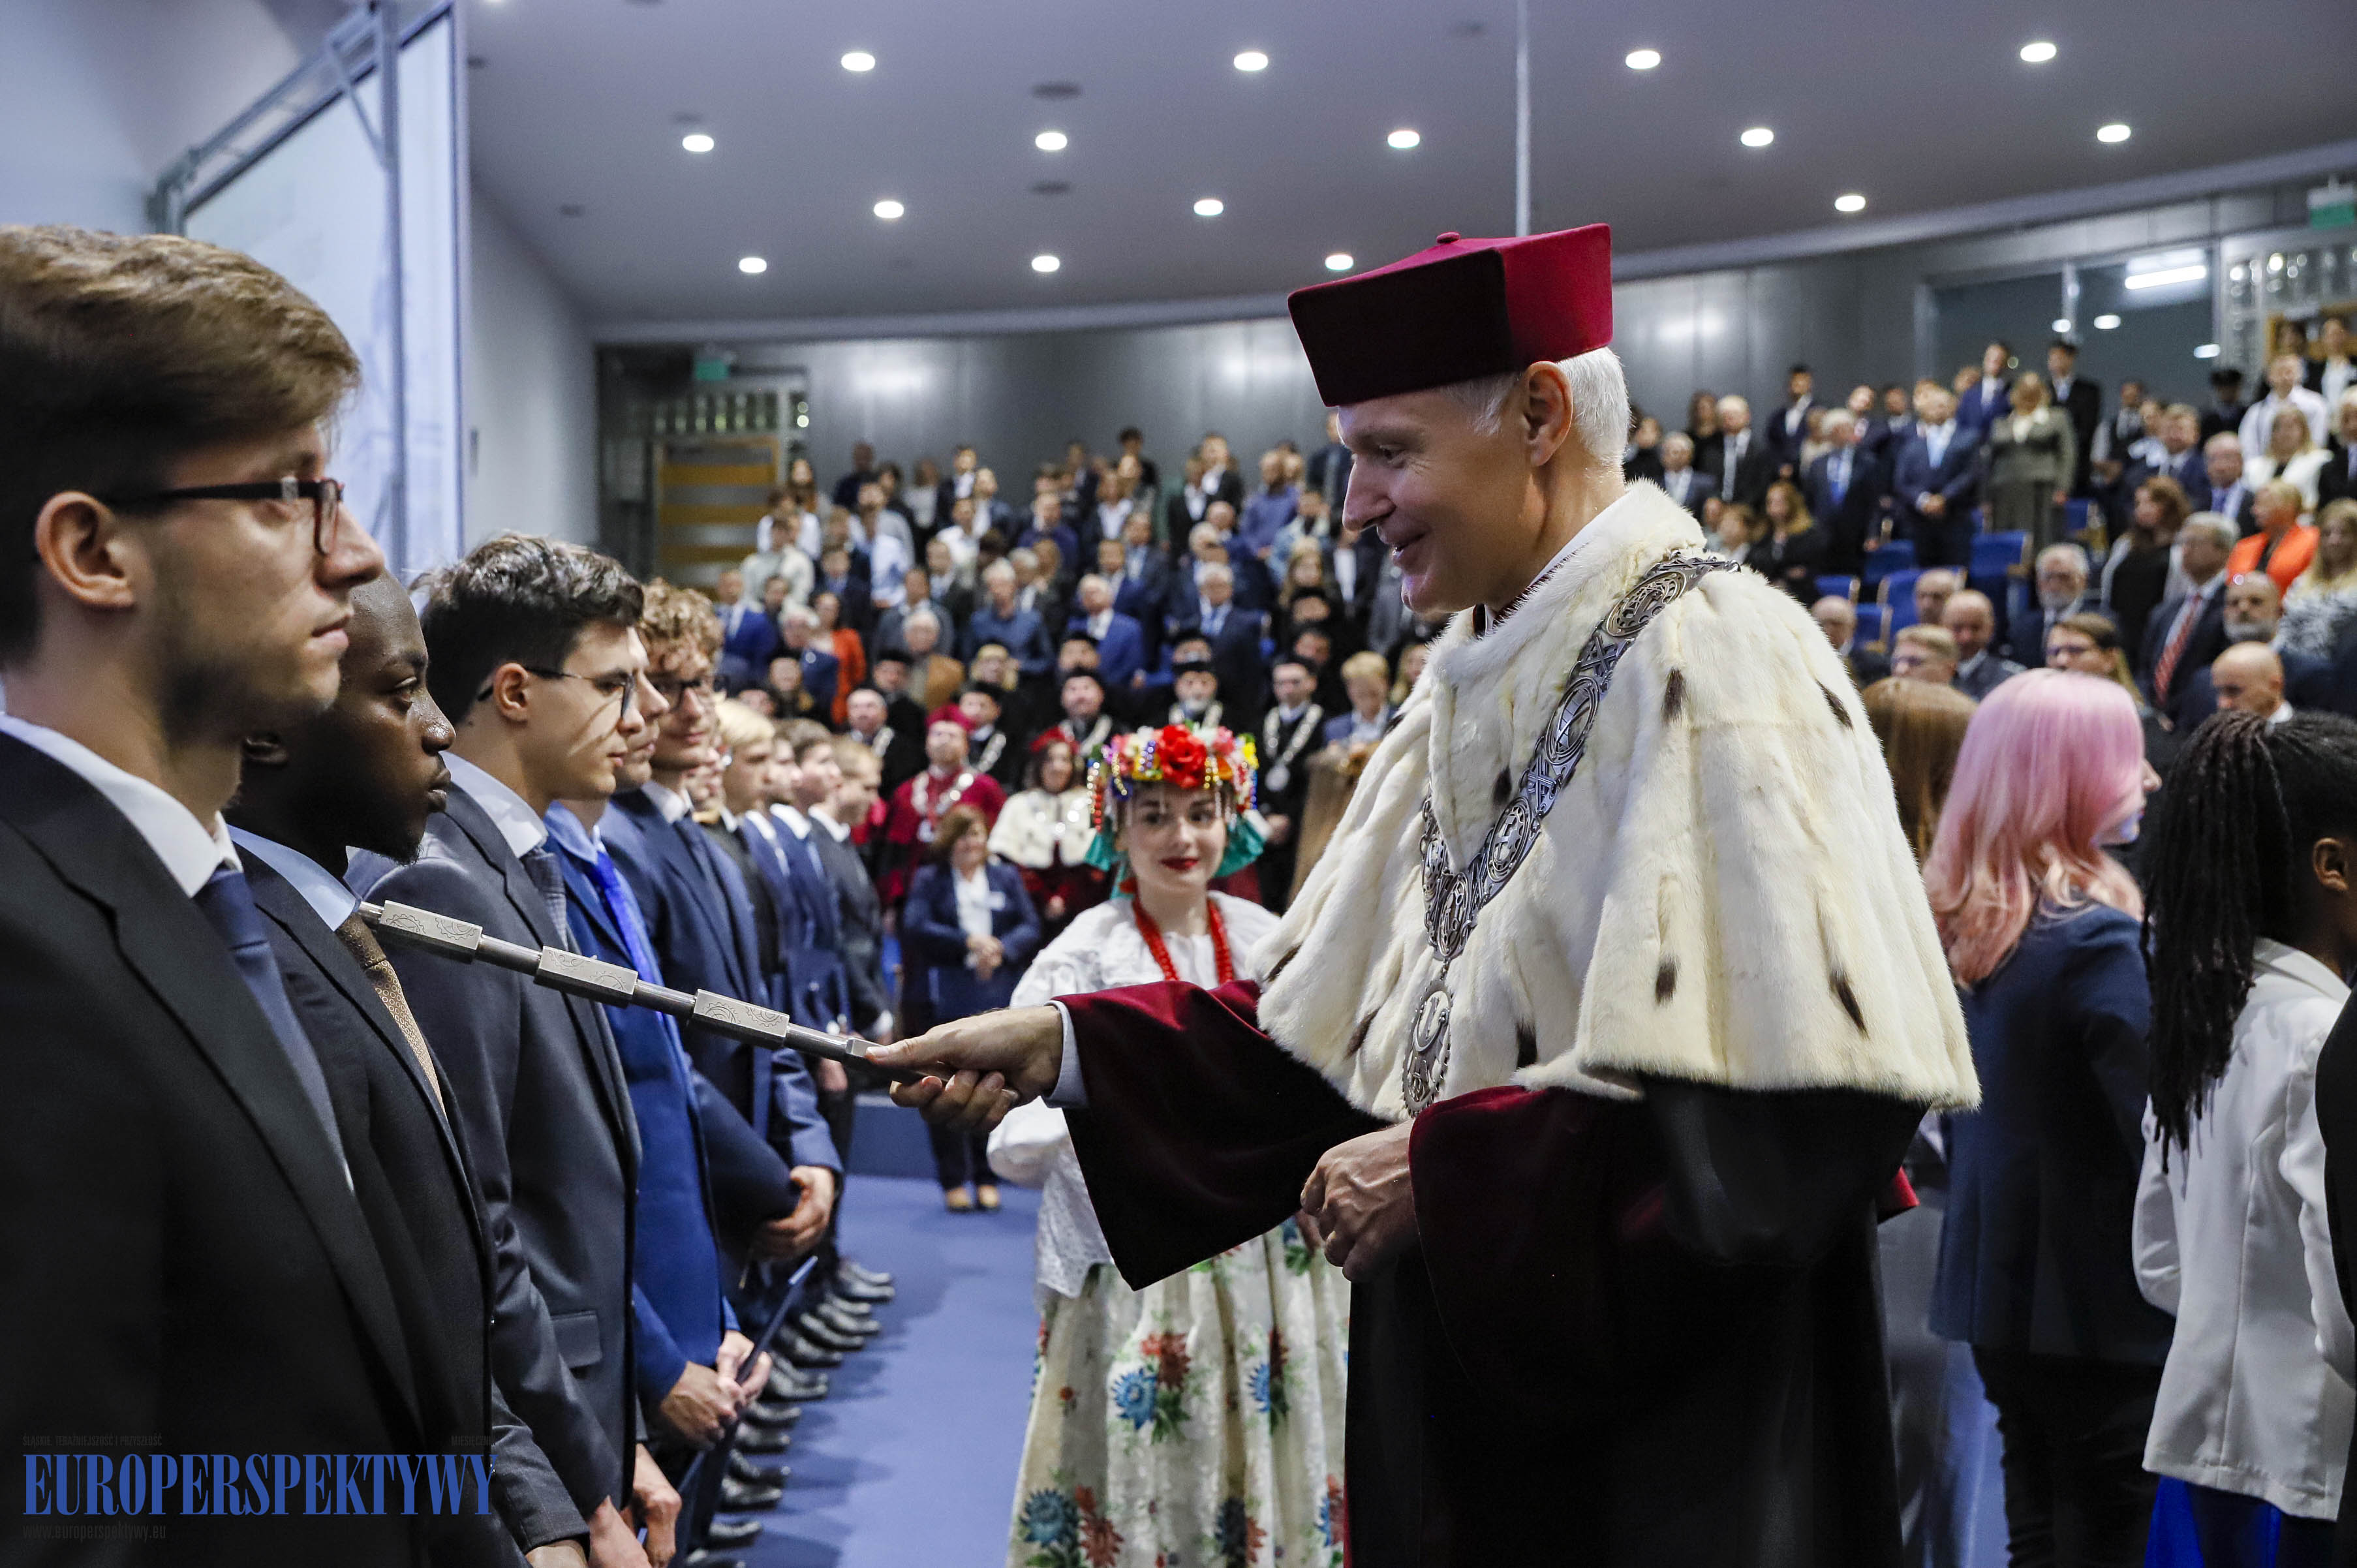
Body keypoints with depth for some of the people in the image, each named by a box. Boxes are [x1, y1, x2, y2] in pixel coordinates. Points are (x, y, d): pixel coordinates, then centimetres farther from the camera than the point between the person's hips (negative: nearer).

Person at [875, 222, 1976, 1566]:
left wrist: (1442, 1171, -20)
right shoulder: (1480, 687, 9)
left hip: (1664, 1431, -7)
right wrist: (1064, 1045, 0)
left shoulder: (1709, 661, -17)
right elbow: (1343, 1033, 9)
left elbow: (1791, 1103, -24)